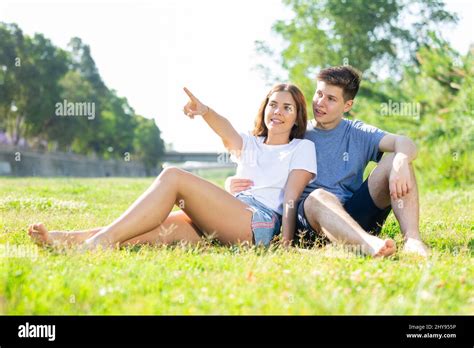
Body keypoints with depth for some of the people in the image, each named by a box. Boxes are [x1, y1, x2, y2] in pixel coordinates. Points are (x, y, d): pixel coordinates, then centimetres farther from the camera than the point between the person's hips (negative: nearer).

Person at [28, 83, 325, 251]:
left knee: (173, 176, -22)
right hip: (227, 223, 5)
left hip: (263, 223, -5)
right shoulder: (250, 145, 27)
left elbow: (291, 198, -1)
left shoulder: (303, 148, 14)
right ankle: (68, 240, -39)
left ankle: (103, 240, -34)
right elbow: (229, 135, 2)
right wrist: (205, 111, -21)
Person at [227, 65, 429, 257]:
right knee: (318, 197, -38)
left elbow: (406, 144, -3)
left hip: (356, 216, 2)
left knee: (395, 160, -15)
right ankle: (371, 245, -67)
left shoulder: (358, 134, 14)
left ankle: (412, 240, -35)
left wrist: (400, 163, -29)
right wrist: (232, 184, -11)